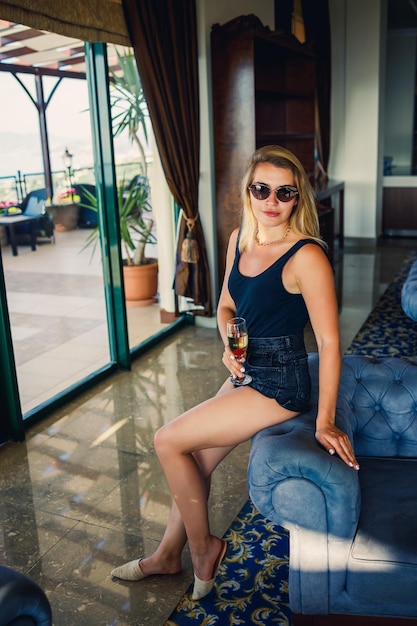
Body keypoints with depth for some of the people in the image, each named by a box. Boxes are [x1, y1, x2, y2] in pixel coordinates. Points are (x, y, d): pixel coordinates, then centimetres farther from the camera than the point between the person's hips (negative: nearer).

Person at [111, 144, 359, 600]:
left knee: (168, 441, -6)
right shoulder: (239, 239, 1)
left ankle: (203, 547, 17)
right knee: (196, 460, 13)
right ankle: (168, 555, 37)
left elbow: (329, 341, -22)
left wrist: (325, 422, -20)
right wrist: (229, 347, -7)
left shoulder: (306, 256, -23)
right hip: (246, 372, 7)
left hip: (279, 384, -7)